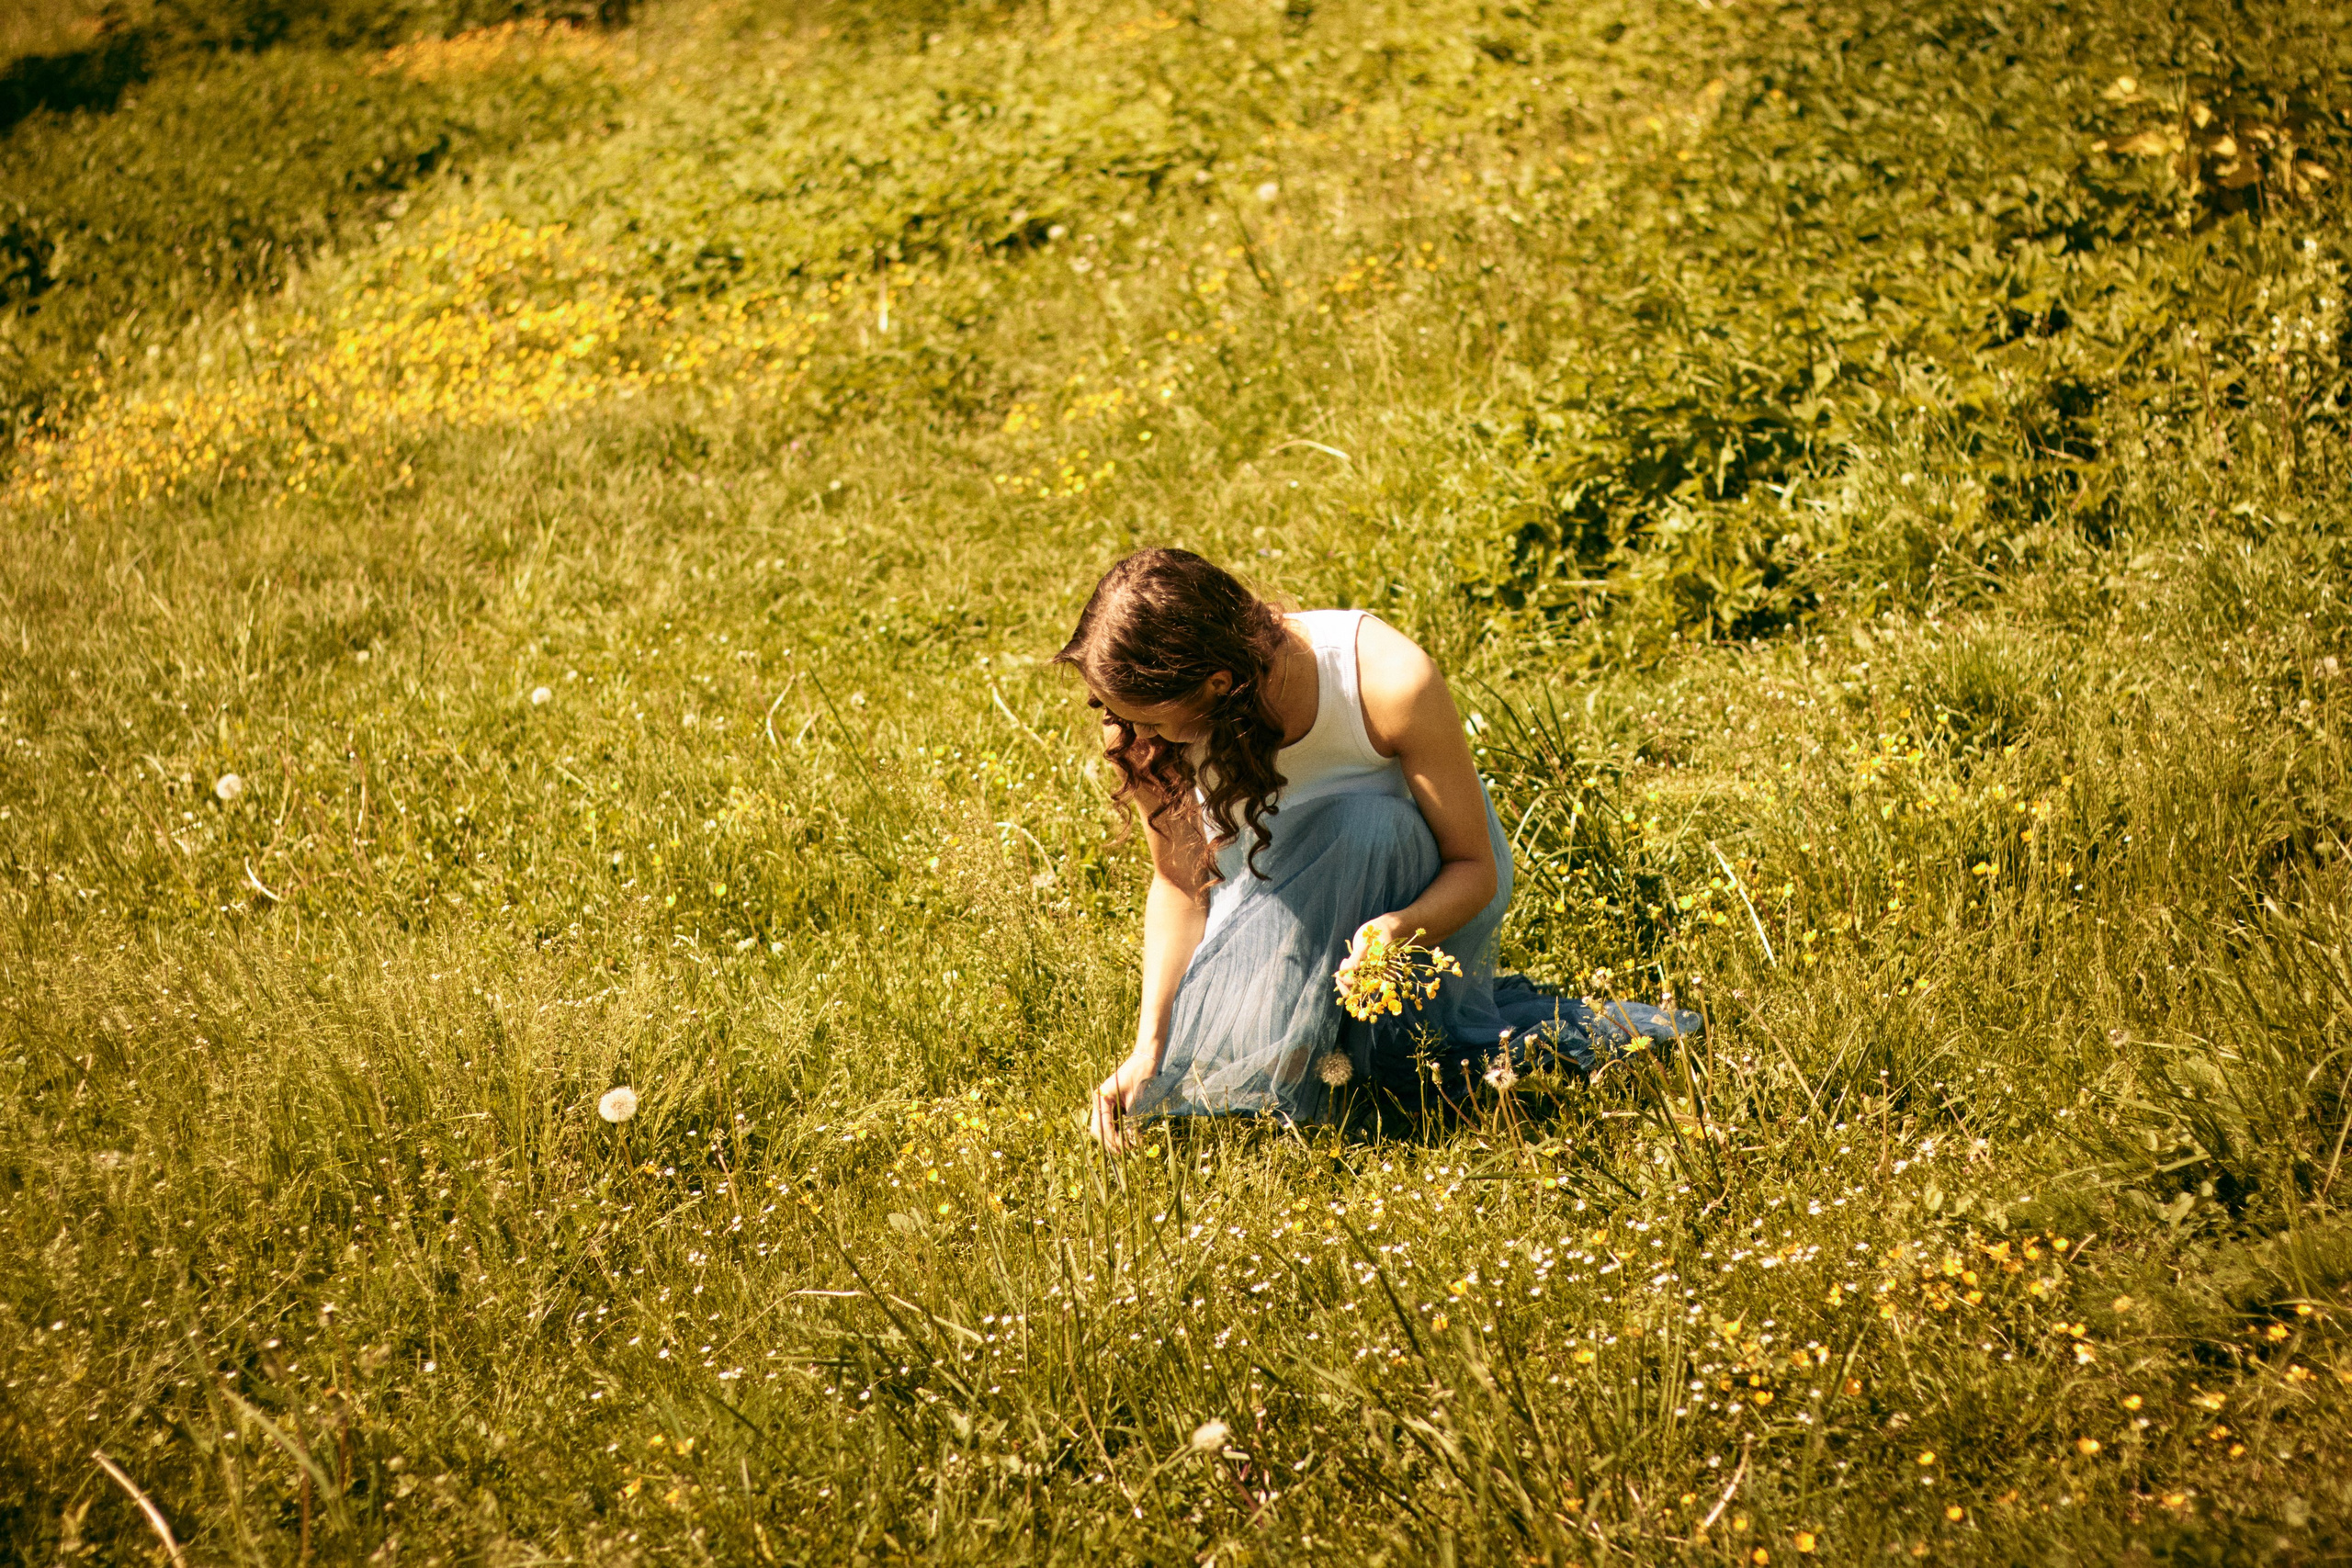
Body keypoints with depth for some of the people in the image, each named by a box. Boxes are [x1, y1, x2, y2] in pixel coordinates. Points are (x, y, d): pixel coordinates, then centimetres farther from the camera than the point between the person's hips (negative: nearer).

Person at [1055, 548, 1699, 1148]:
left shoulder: (1387, 682, -33)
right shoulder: (1146, 725, -23)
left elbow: (1474, 868, -23)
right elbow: (1180, 881, -11)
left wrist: (1402, 927, -45)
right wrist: (1149, 1051, -21)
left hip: (1422, 892, -2)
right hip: (1268, 912, 3)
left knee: (1367, 827, -38)